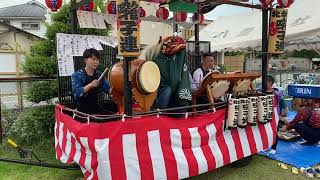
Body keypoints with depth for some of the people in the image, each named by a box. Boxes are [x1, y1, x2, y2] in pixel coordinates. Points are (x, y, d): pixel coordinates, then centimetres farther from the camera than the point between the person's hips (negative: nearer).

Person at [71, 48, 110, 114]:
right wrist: (90, 85, -32)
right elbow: (76, 93, -20)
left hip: (96, 108, 4)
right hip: (82, 110, -4)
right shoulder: (77, 75, -9)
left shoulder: (99, 75, 5)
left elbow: (108, 89, 2)